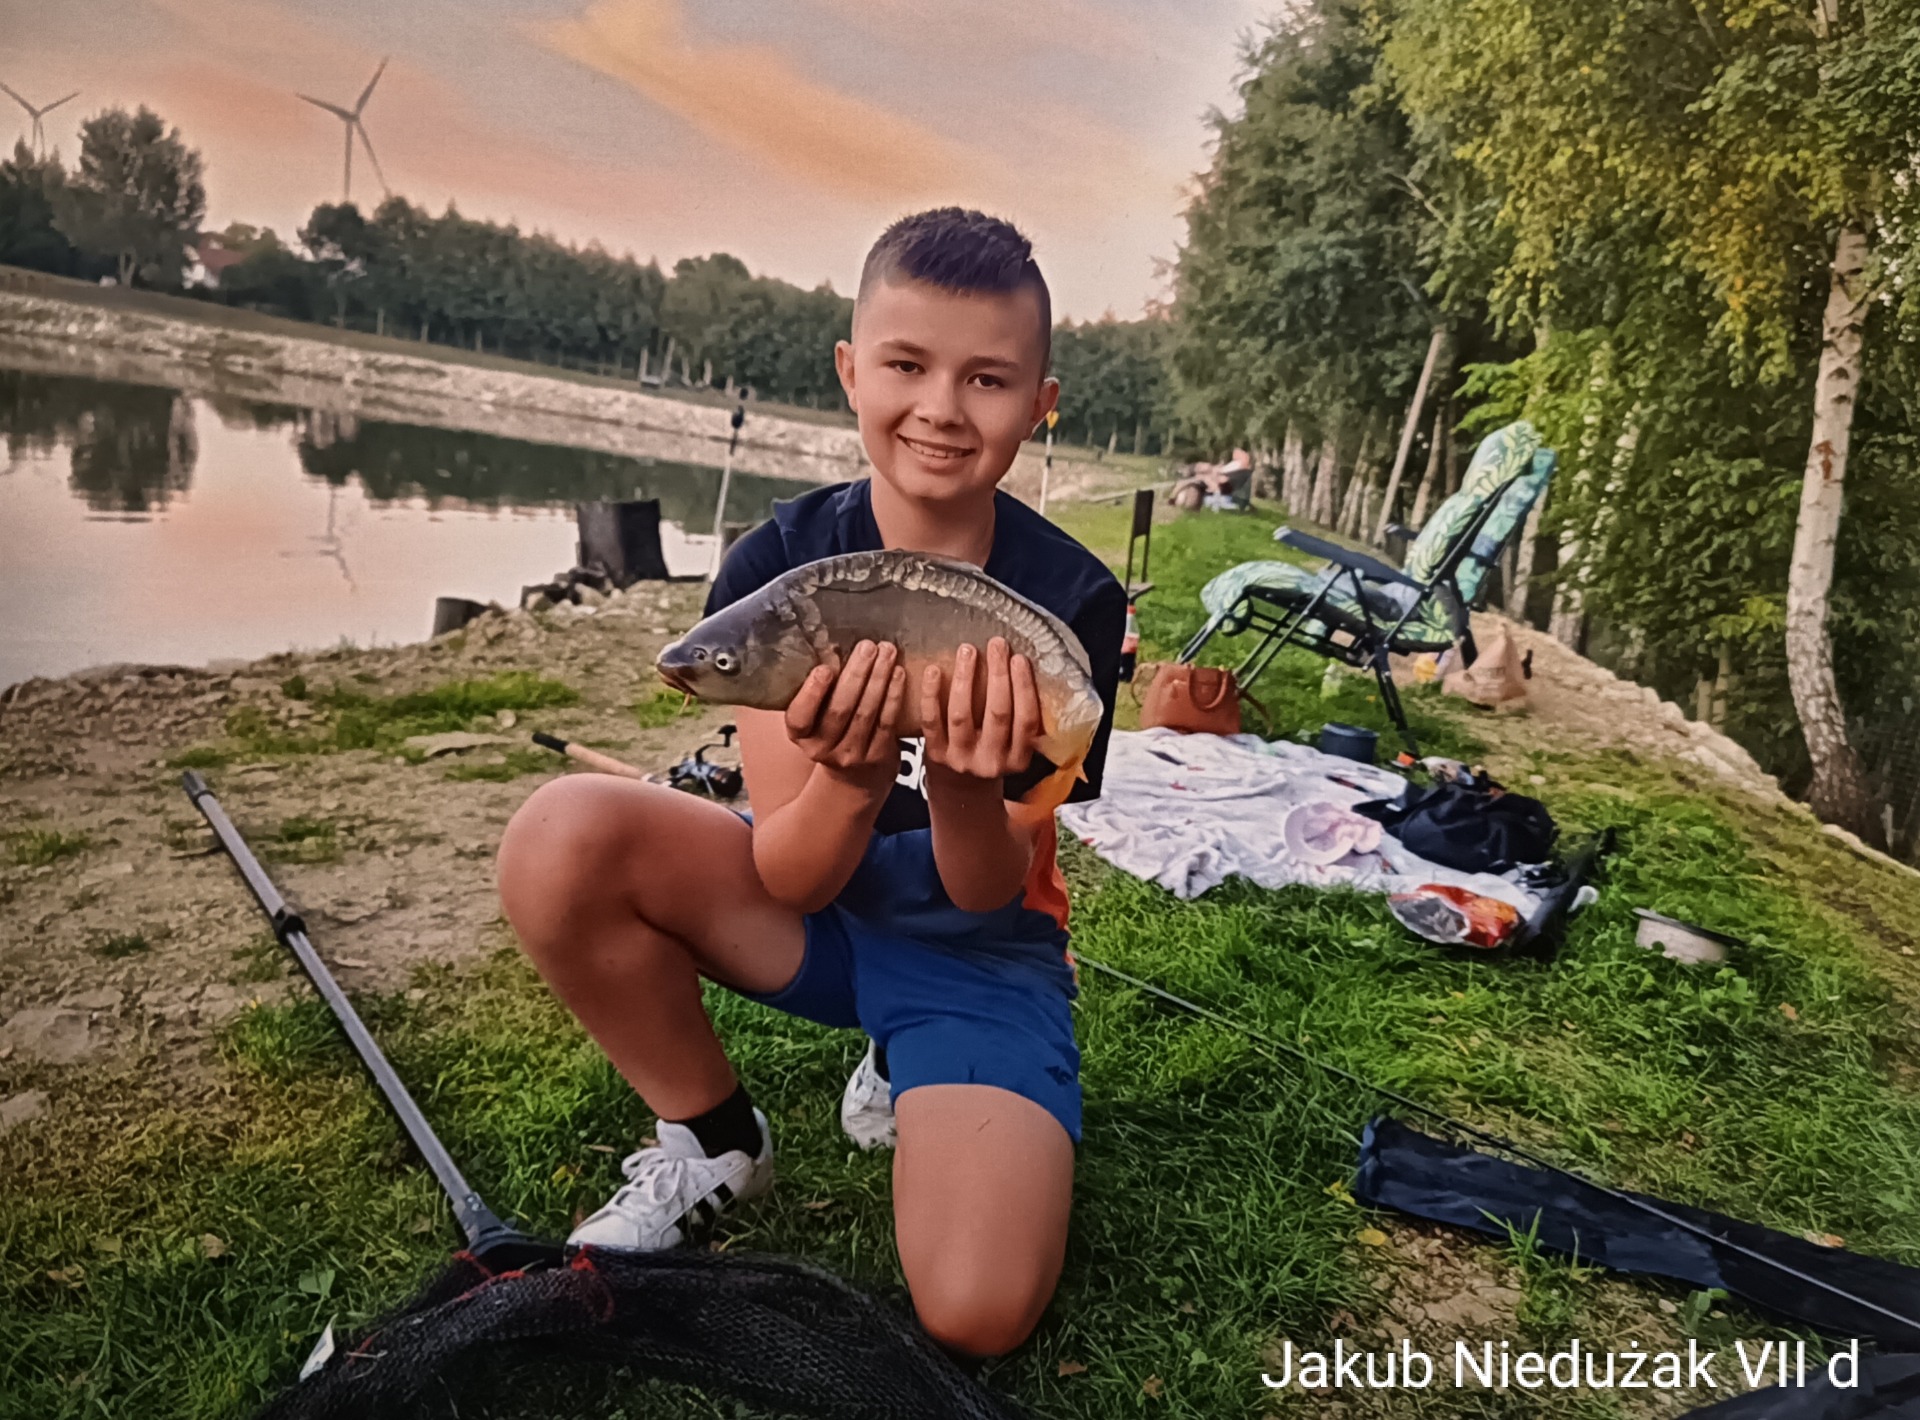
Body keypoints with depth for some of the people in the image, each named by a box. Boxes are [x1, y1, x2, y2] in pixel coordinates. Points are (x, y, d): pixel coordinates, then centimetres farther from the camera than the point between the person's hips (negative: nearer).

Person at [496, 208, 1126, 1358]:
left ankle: (899, 1082, 12)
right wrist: (855, 776, -38)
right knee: (563, 836, -26)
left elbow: (985, 892, -17)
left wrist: (963, 778, -39)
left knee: (978, 1313, -22)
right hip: (811, 908, 2)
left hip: (979, 953, -1)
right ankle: (712, 1139, 0)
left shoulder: (1071, 602, -17)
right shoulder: (781, 564, -14)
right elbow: (791, 878, -16)